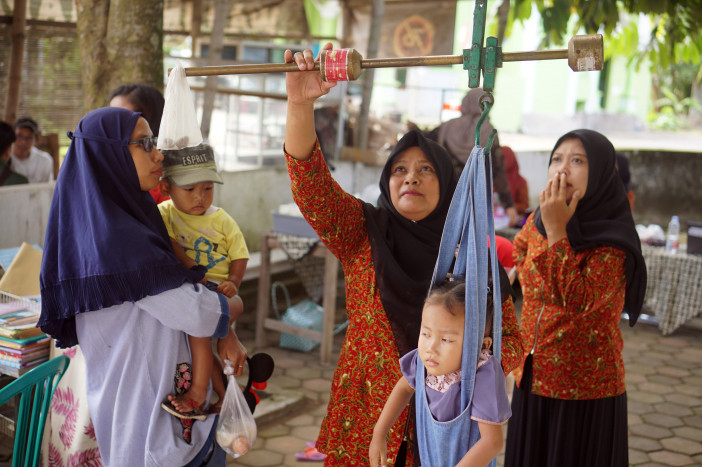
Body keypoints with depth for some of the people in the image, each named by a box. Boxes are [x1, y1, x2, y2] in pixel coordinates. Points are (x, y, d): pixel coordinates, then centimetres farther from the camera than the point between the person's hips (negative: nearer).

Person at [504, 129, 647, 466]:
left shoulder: (612, 241, -16)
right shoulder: (536, 221, 1)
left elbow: (579, 301, -30)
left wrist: (557, 231, -29)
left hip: (585, 390, -6)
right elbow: (515, 255, 24)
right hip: (532, 379, 6)